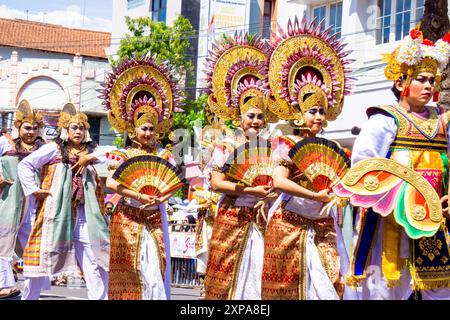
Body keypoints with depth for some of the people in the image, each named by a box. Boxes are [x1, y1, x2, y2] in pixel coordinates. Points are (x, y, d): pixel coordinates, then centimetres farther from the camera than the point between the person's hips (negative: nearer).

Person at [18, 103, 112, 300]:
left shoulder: (89, 151, 15)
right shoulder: (54, 149, 2)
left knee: (96, 260, -2)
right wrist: (33, 189, -7)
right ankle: (28, 296, 15)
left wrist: (91, 157, -3)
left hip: (84, 217, 4)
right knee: (42, 259, 1)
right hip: (56, 214, -4)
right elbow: (25, 165, -1)